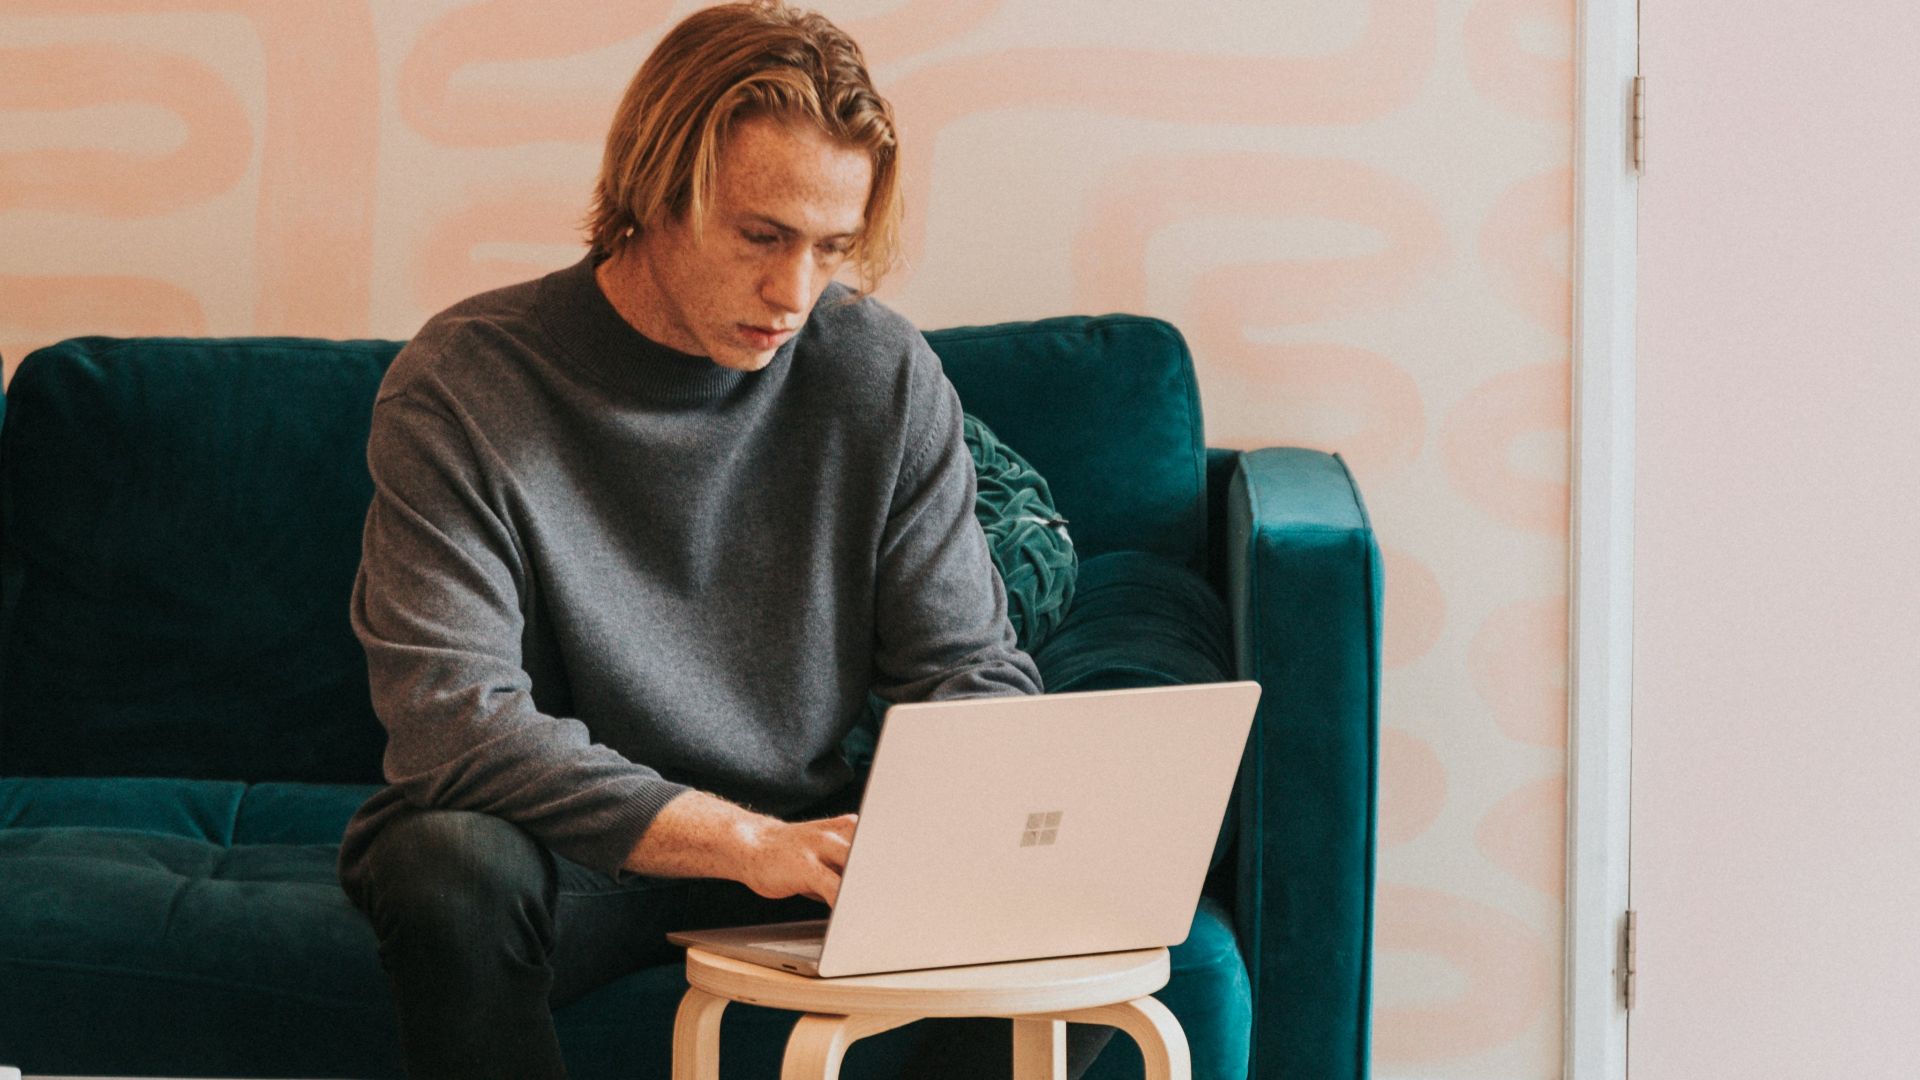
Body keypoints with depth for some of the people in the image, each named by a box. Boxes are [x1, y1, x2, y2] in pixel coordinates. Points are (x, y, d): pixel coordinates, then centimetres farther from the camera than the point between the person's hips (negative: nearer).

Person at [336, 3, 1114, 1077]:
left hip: (795, 839, 3)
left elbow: (970, 669, 2)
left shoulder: (884, 375, -2)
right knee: (457, 865, -37)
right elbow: (450, 718, -24)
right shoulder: (466, 383, -14)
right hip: (569, 847, -3)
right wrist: (748, 841, -34)